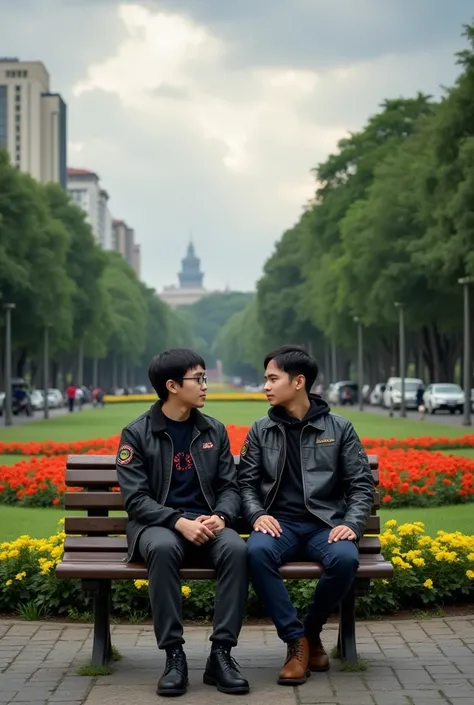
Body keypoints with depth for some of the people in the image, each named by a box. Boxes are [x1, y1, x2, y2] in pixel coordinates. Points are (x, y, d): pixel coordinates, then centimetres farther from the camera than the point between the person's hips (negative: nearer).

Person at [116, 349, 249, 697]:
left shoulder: (214, 430, 10)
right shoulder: (137, 434, -3)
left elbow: (230, 487, 9)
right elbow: (135, 498, -9)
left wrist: (220, 517, -15)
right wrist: (179, 522, -24)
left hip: (207, 522, 3)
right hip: (158, 524, -3)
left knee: (236, 548, -32)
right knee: (164, 549, -39)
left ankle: (221, 653, -27)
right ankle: (174, 654, -30)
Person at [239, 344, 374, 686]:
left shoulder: (339, 428, 6)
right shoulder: (261, 431, 11)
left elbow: (362, 484, 4)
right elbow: (246, 482, 8)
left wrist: (352, 523, -13)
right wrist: (257, 515, -12)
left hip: (326, 523, -1)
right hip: (280, 522, 1)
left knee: (345, 558, -35)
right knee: (257, 551, -35)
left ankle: (311, 630, -5)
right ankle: (296, 640, -21)